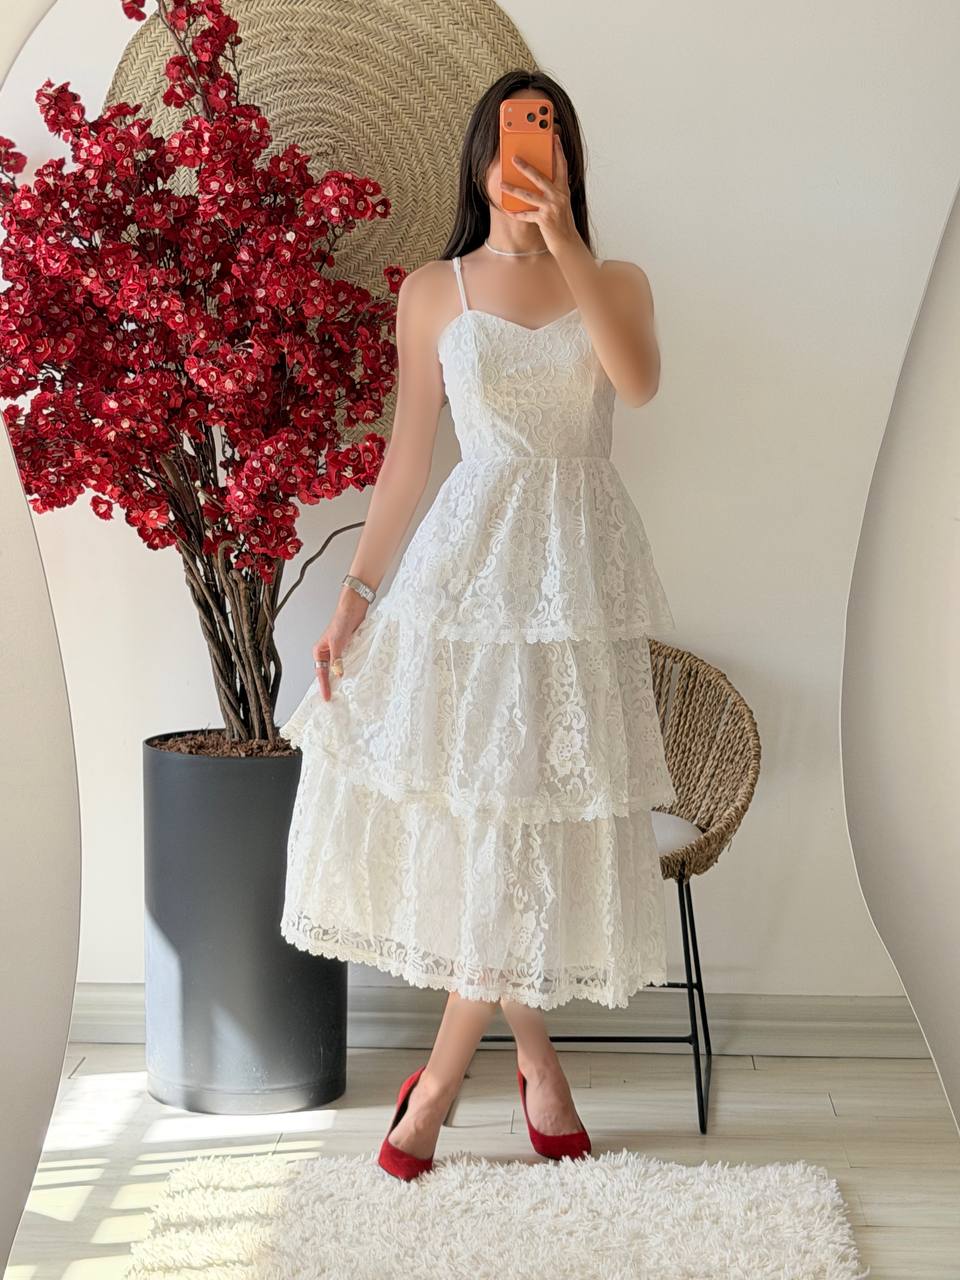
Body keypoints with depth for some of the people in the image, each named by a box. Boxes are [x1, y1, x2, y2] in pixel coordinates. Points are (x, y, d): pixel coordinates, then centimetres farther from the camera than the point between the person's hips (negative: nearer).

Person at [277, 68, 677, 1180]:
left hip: (580, 567, 0)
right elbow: (406, 455, 7)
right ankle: (536, 1057, 19)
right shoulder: (431, 294, 8)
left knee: (534, 811, 0)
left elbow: (639, 380, -13)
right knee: (470, 813, 0)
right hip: (470, 558, 0)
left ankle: (442, 1079, 13)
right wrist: (354, 595, 2)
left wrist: (563, 238, -18)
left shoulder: (615, 282, 9)